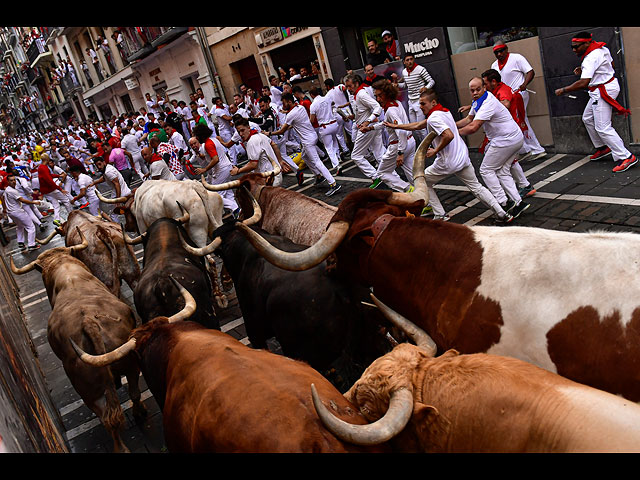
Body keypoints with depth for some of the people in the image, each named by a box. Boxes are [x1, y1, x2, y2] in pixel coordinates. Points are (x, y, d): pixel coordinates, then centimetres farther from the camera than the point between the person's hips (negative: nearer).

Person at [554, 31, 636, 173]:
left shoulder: (591, 59, -25)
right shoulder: (602, 48, 6)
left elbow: (583, 83, -33)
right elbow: (611, 65, 21)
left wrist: (563, 90, -22)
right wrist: (584, 71, 13)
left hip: (603, 91, -11)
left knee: (602, 127, -11)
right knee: (587, 118, 22)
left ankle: (626, 157, -9)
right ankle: (603, 147, 31)